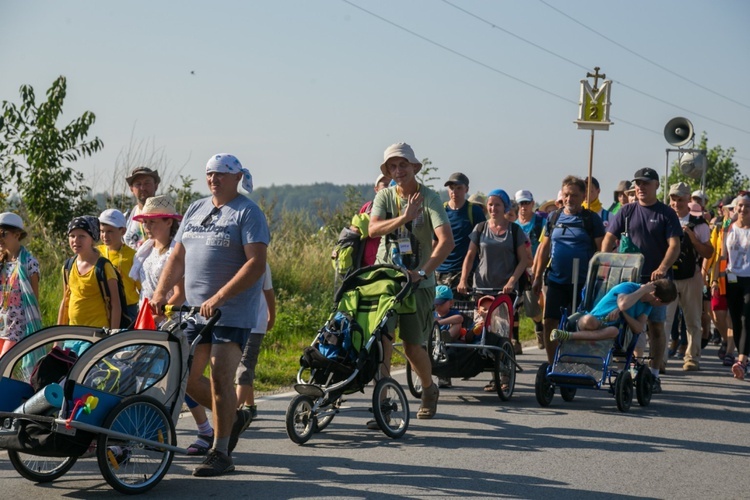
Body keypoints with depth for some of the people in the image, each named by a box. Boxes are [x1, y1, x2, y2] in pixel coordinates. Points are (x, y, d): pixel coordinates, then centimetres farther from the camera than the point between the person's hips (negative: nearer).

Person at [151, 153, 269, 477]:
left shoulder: (248, 213, -6)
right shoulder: (195, 210, 15)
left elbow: (256, 264, -17)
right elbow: (177, 258, 18)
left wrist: (219, 298, -24)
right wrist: (160, 292, 2)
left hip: (233, 313, -7)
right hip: (194, 311, 7)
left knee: (220, 378, -11)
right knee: (185, 377, 7)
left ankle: (221, 453, -1)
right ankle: (233, 417, 28)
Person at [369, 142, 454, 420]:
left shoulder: (429, 198, -6)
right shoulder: (385, 196, 4)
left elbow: (446, 240, -18)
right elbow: (373, 228, -13)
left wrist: (423, 272, -26)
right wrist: (404, 218, -27)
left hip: (418, 282, -2)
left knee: (413, 347, 2)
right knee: (382, 340, -11)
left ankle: (429, 390, 31)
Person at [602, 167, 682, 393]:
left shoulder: (666, 214, 1)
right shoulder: (627, 212, 8)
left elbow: (674, 245, -7)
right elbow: (609, 239, 5)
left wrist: (662, 268, -24)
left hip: (657, 279, -2)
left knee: (656, 326, 2)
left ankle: (654, 374, 8)